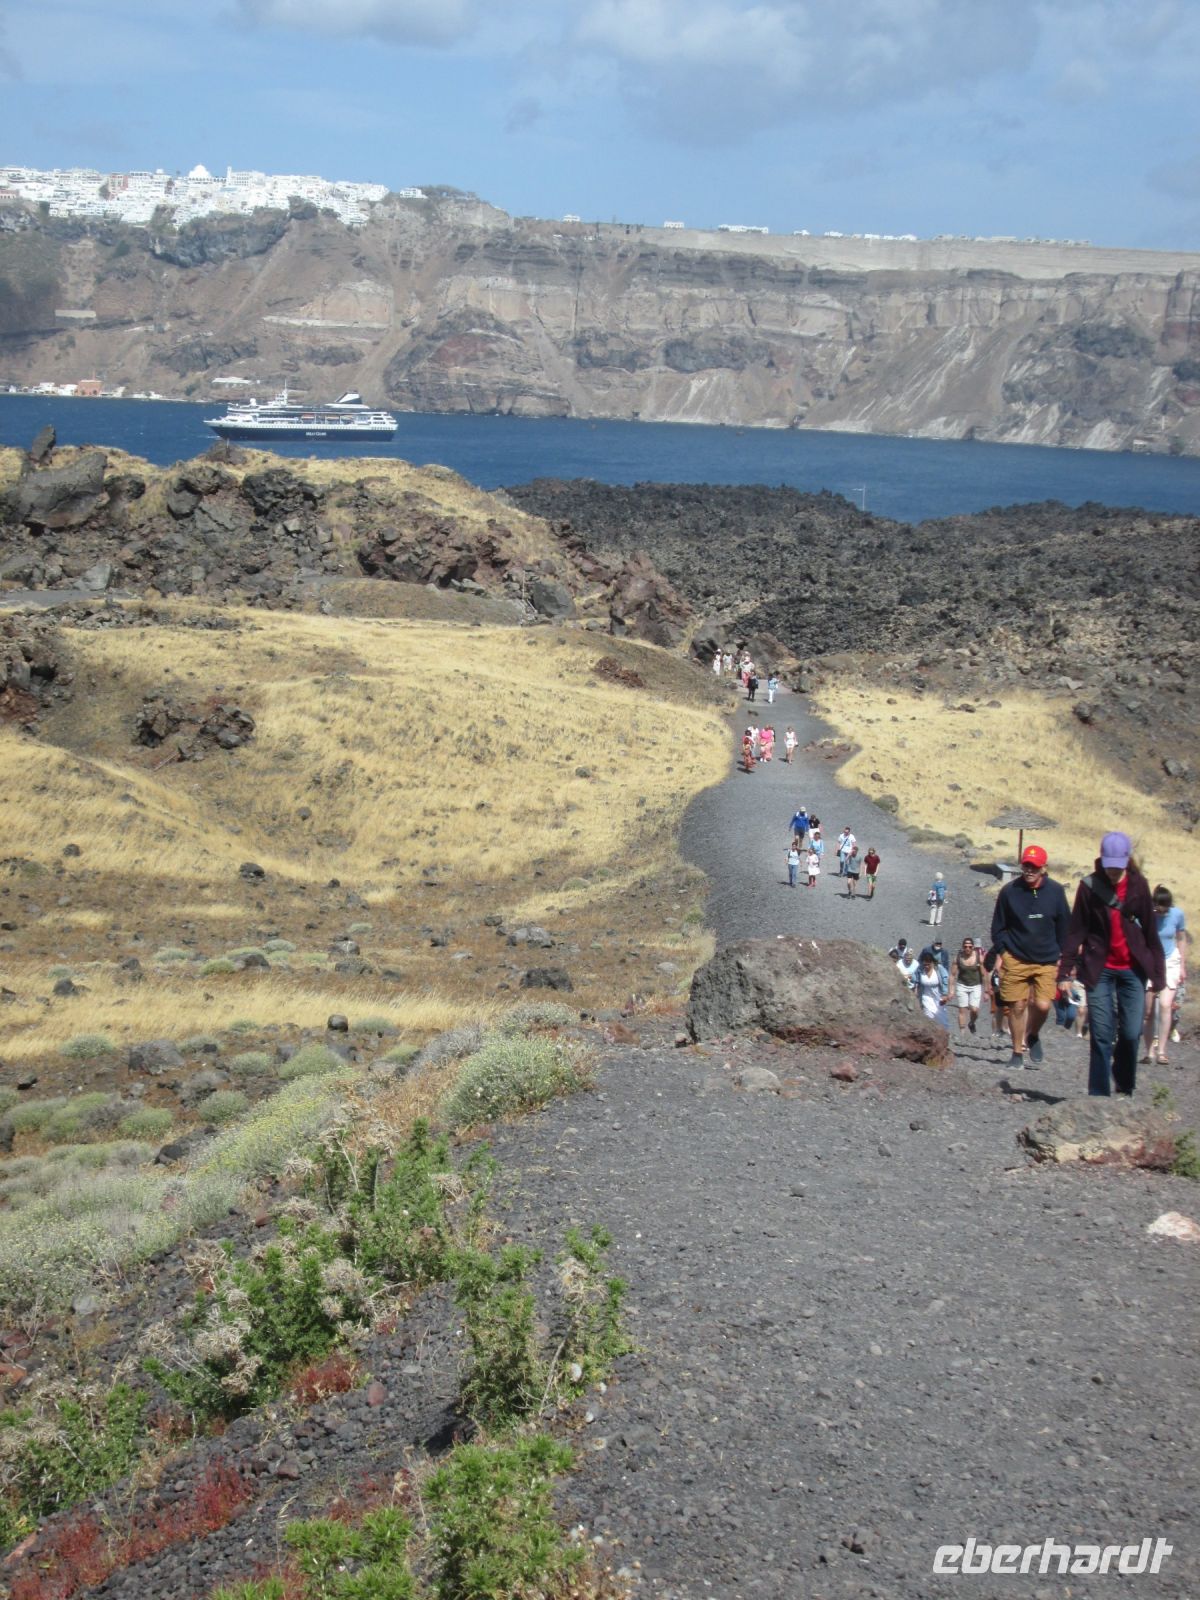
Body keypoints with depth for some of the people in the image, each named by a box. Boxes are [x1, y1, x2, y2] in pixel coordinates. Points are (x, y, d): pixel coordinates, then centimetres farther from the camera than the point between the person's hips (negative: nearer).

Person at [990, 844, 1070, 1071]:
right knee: (1017, 1006, 2)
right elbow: (998, 926, 6)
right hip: (1015, 959, 0)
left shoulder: (1056, 891, 0)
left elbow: (1064, 926, 9)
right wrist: (1000, 954, 2)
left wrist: (1063, 957, 9)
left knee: (1042, 1005, -11)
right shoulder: (1009, 891, -3)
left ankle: (1032, 1036, 20)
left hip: (1047, 961, 0)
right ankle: (1018, 1052, 18)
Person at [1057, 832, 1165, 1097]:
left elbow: (1151, 931, 5)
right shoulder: (1089, 886, -3)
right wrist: (1066, 970, -5)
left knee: (1132, 1033, -1)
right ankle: (1099, 1092, 3)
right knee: (1101, 1036, -3)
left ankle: (1125, 1086, 22)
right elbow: (1075, 931, -2)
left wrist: (1158, 973, 3)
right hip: (1099, 970, -1)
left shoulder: (1138, 885, 1)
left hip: (1133, 970, 1)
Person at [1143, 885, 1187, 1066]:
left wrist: (1183, 967, 4)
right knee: (1149, 1011, 1)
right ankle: (1150, 1051, 10)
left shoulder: (1177, 914, -9)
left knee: (1165, 1005, -14)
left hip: (1171, 963, 0)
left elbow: (1181, 940, 4)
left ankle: (1161, 1051, -14)